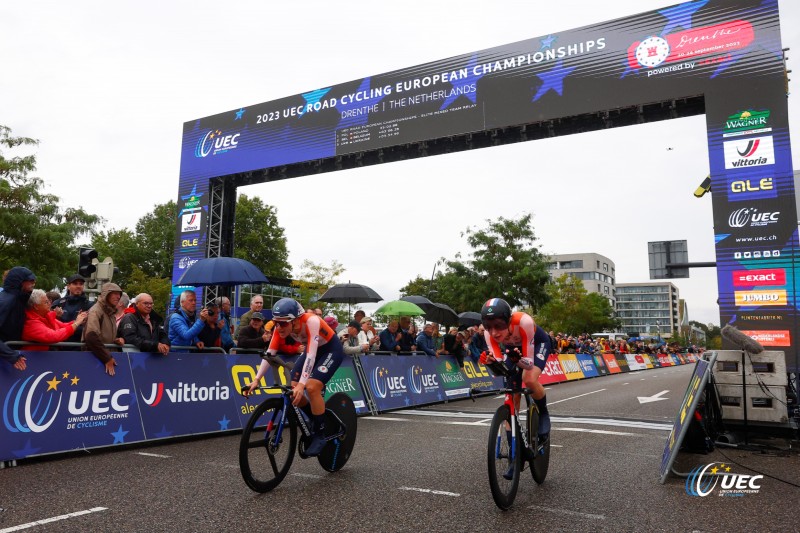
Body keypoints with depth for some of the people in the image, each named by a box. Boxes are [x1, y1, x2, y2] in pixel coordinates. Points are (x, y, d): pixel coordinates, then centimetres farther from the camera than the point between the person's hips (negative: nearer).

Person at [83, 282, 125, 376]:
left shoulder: (110, 312, 13)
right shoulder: (96, 310, -13)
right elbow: (91, 336, -27)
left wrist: (116, 340, 3)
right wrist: (107, 358, -25)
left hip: (106, 354, 8)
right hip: (95, 356, -8)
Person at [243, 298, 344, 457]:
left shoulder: (311, 321, -36)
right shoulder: (282, 327, -18)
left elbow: (311, 355, -40)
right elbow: (269, 353, -16)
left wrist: (301, 384, -46)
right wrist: (256, 380, -23)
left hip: (332, 350, -6)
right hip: (313, 351, 7)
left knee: (311, 387, -25)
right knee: (293, 390, -7)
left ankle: (320, 435, -9)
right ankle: (315, 420, 19)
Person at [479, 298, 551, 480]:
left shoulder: (523, 321, -42)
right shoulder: (490, 332, -32)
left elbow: (529, 363, -36)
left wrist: (519, 360, -57)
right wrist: (490, 362, -50)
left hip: (538, 343, -3)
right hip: (512, 348, 3)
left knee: (530, 380, -33)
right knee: (511, 400, -2)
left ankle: (543, 414, 0)